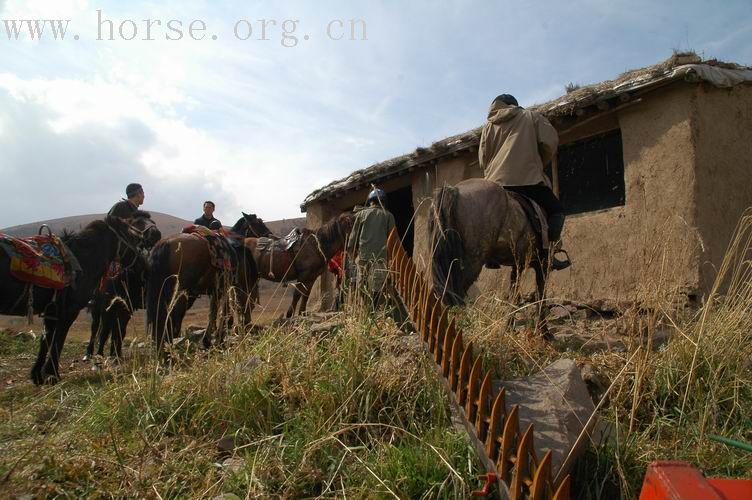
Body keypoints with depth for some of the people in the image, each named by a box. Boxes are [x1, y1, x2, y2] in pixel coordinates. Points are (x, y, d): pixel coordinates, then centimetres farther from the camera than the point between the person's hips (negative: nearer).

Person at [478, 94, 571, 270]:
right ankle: (547, 252, -6)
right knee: (556, 210, 13)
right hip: (529, 178, -3)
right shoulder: (531, 116, 15)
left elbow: (483, 159, 15)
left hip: (496, 182, 3)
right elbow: (550, 142, 4)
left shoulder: (489, 125, 21)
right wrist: (540, 162, 18)